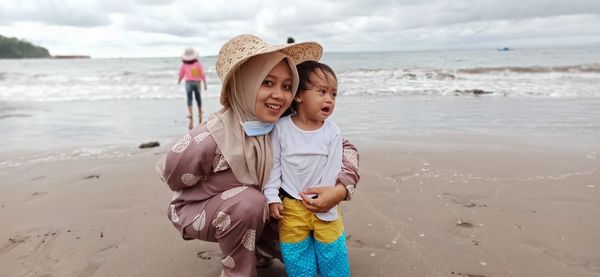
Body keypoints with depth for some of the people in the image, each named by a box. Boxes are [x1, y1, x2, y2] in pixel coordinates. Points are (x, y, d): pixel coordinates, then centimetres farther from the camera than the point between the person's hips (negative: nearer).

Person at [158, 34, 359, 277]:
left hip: (254, 213, 5)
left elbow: (345, 148, -11)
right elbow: (172, 177, -15)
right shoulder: (207, 140, -35)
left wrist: (341, 189, -30)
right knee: (247, 202, -33)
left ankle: (256, 253, 21)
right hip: (197, 211, -4)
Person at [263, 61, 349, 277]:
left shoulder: (332, 131, -8)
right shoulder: (281, 128, -10)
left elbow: (332, 169, -7)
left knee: (332, 249, 13)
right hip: (291, 204, -1)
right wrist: (272, 197, -8)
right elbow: (273, 165, -5)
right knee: (296, 254, 12)